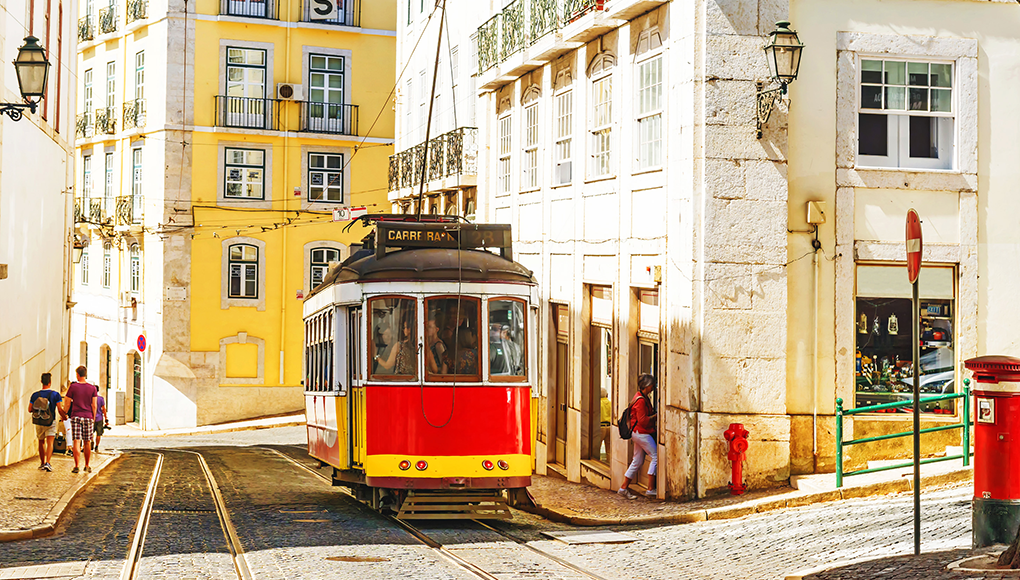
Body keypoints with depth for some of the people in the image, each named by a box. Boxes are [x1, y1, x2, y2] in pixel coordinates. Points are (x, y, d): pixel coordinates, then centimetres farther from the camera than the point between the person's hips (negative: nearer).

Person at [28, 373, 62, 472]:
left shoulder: (35, 395, -4)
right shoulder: (55, 394, -11)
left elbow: (29, 409, -1)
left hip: (38, 422, 3)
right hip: (50, 422, -3)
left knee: (41, 442, 18)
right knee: (50, 442, -7)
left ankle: (42, 463, 26)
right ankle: (47, 463, -25)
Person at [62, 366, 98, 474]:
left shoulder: (73, 387, -1)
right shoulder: (92, 388, 4)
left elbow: (67, 404, 1)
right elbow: (94, 405, 2)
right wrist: (93, 418, 11)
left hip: (76, 416, -2)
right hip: (88, 417, 2)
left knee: (76, 442, -3)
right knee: (87, 442, 9)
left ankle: (76, 466, -8)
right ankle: (87, 466, 14)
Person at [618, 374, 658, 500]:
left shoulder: (643, 398, 14)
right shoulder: (641, 400, -18)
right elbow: (642, 420, -21)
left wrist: (653, 412, 7)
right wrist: (655, 416, -12)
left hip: (639, 433, 10)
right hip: (642, 433, -10)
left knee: (637, 461, 12)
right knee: (655, 456, -7)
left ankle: (624, 488, 15)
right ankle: (650, 489, -6)